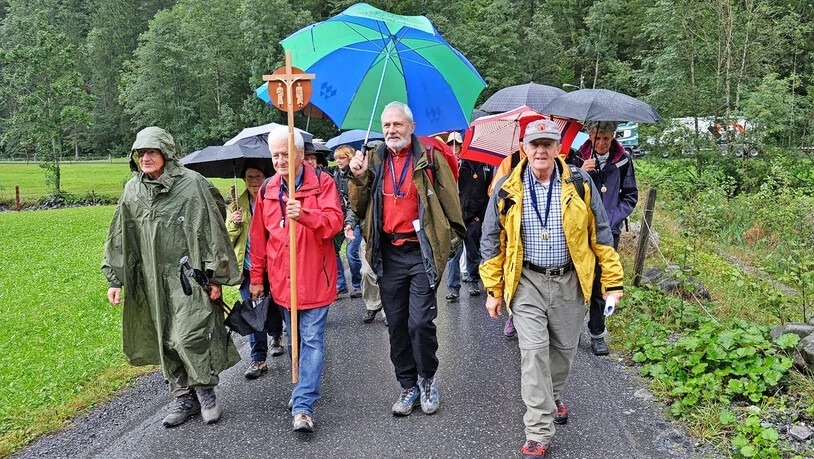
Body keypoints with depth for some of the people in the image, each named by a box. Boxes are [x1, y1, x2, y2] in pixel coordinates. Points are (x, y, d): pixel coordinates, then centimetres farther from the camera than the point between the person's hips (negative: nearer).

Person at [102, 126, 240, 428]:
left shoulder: (192, 183, -9)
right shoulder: (133, 190, 7)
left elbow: (211, 230, -9)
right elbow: (119, 238, 12)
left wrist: (216, 276, -10)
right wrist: (114, 278, 9)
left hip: (190, 276, -5)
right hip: (153, 281, 6)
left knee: (190, 337, -12)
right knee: (166, 341, 10)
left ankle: (205, 390, 11)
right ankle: (184, 397, 23)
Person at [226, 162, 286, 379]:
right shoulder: (236, 206, 10)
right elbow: (227, 238, 9)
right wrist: (234, 224, -10)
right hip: (248, 269, 1)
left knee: (274, 308, 13)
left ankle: (276, 336, 43)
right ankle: (258, 359, 4)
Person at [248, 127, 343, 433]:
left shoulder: (322, 183, -6)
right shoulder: (267, 189, 7)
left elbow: (335, 221, -18)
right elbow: (258, 236, 11)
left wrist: (304, 215, -35)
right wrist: (256, 277, 13)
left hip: (314, 278, -5)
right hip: (281, 279, 5)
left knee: (312, 339, -5)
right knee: (293, 338, 17)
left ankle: (303, 406, -5)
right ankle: (305, 388, 35)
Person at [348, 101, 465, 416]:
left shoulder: (429, 159, 0)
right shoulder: (374, 162, 11)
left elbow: (450, 201, 3)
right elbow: (359, 209, 10)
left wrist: (452, 238, -1)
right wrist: (359, 178, -4)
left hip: (423, 252, -4)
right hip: (388, 254, 4)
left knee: (420, 322, -8)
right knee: (397, 325, 10)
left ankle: (427, 379, 17)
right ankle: (409, 386, 24)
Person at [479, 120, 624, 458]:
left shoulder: (580, 185, -3)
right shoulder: (508, 190, -4)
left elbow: (601, 234, 2)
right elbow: (491, 241, 4)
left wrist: (613, 282, 1)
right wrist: (493, 290, 4)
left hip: (569, 282, 2)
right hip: (527, 283, -1)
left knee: (564, 349, 15)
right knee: (534, 352, -7)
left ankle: (552, 397, 44)